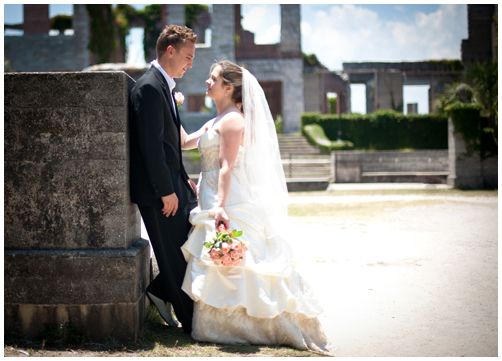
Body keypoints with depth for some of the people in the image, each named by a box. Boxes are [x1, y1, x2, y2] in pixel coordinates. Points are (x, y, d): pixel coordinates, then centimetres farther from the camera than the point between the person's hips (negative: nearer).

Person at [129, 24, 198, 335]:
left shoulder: (165, 86, 14)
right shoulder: (149, 88, -18)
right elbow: (151, 144, -22)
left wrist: (184, 180, 15)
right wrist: (166, 191, -21)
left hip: (172, 183, 10)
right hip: (157, 190, -10)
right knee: (174, 256, -1)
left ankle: (161, 290, 23)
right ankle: (191, 322, 9)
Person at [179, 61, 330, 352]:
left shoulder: (232, 120, -12)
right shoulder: (215, 121, 18)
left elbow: (227, 166, -19)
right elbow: (185, 142, 20)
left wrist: (220, 206, -25)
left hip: (230, 204, -10)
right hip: (216, 201, 10)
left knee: (227, 266, -5)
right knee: (219, 269, 11)